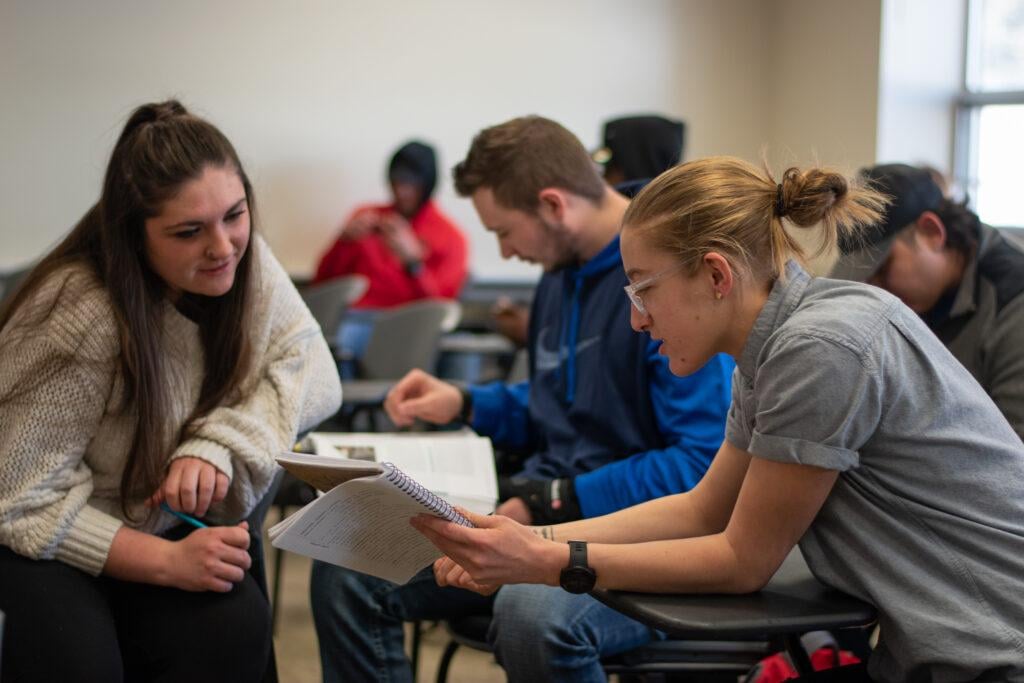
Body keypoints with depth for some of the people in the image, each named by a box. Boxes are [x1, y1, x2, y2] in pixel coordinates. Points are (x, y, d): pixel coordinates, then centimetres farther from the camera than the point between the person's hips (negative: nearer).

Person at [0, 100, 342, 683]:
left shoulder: (245, 263, -10)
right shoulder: (83, 318, -28)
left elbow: (313, 372, -9)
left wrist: (217, 444, -27)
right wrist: (167, 561, -33)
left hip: (167, 522, 5)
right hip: (47, 541, -5)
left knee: (235, 625, -25)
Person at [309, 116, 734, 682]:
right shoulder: (562, 274, 14)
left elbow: (705, 462, -22)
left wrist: (556, 503, -21)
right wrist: (466, 405, 14)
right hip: (544, 509, 8)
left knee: (533, 616, -40)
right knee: (347, 572, -7)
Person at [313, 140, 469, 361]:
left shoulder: (450, 238, 9)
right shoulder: (367, 217, 20)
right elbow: (322, 283, 16)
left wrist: (413, 261, -15)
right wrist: (345, 240, -2)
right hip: (352, 318, 4)